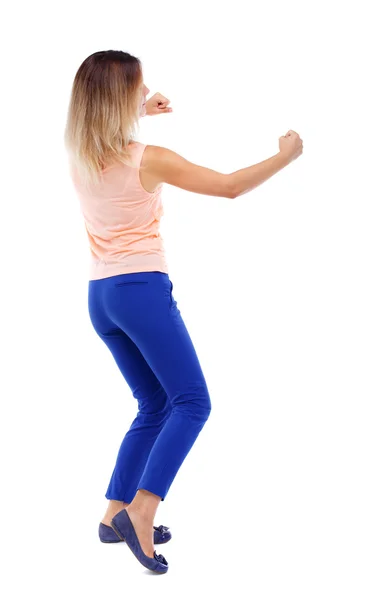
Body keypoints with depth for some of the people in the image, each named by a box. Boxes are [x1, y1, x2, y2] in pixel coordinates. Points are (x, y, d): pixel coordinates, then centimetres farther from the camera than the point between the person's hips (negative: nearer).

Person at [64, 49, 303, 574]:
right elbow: (231, 187, -5)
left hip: (100, 296, 8)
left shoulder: (78, 157, 7)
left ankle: (115, 515, 13)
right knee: (192, 402, -6)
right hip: (142, 289, -8)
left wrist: (141, 112, 33)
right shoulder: (149, 160, -11)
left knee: (155, 407, 16)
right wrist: (286, 156, 7)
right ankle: (140, 511, -21)